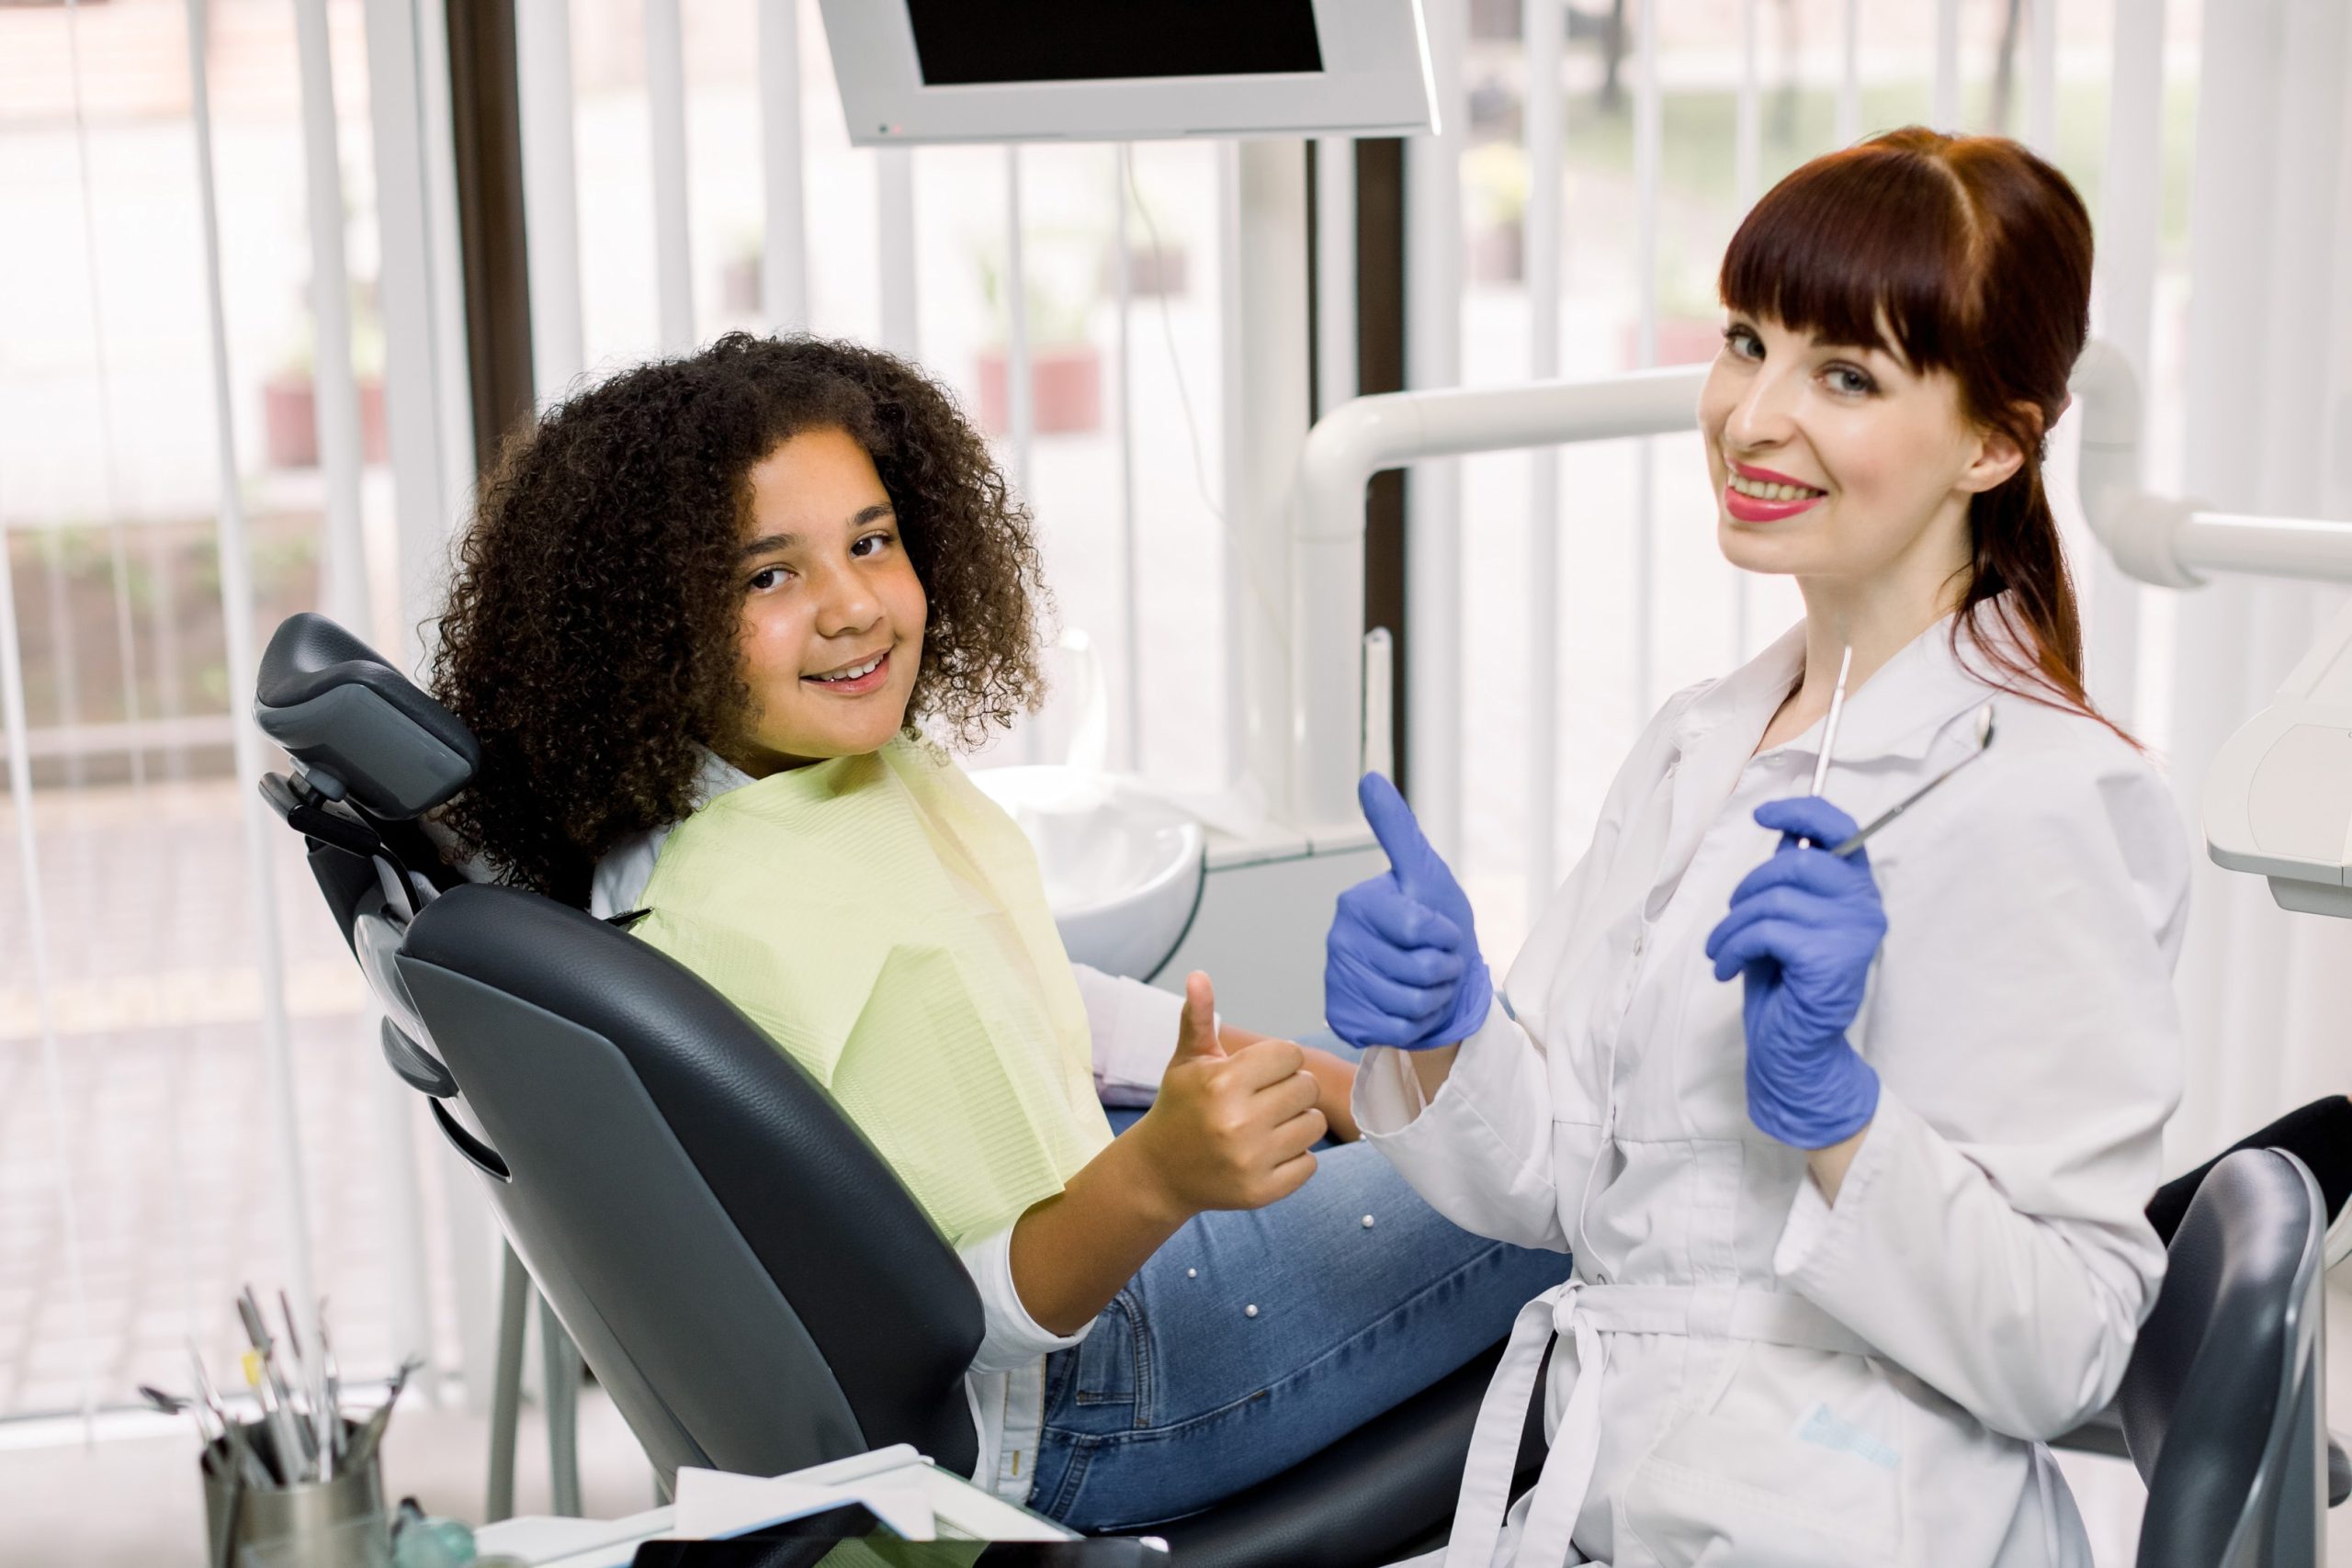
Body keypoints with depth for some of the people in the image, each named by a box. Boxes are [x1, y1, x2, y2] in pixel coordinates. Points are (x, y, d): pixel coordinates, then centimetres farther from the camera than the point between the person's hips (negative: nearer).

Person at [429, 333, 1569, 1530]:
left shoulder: (857, 762, -4)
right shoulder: (747, 924, -33)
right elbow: (974, 1312, -29)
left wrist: (1318, 1078, 9)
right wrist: (1159, 1179, -46)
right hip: (1051, 1412, -9)